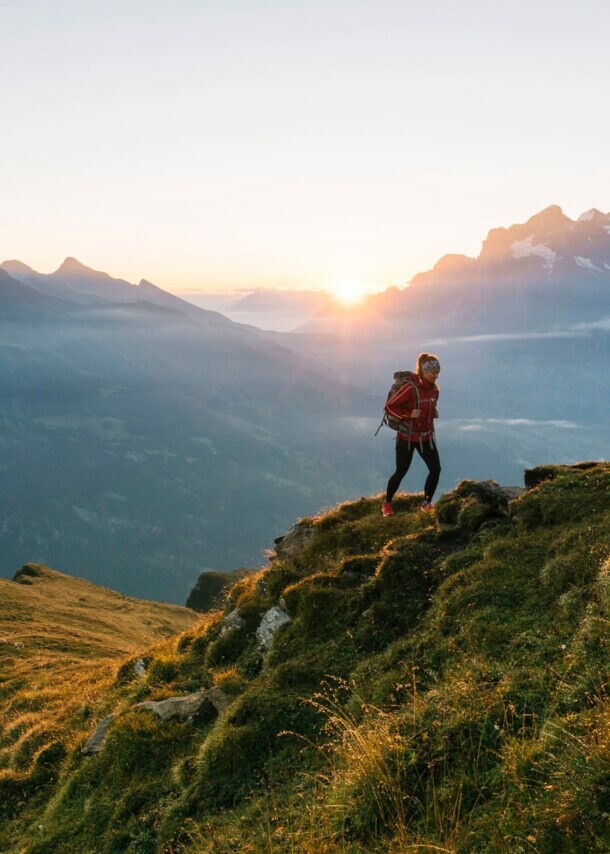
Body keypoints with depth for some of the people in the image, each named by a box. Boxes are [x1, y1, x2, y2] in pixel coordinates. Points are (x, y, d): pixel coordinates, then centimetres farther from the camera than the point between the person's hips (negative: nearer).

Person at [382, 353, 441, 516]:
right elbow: (389, 407, -17)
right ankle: (387, 503, 26)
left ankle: (427, 502, 15)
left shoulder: (434, 389, 0)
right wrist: (409, 414, -26)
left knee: (436, 469, -3)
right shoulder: (411, 388, -22)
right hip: (407, 437, -6)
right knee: (401, 472, 5)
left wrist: (434, 412, -1)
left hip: (426, 437, 6)